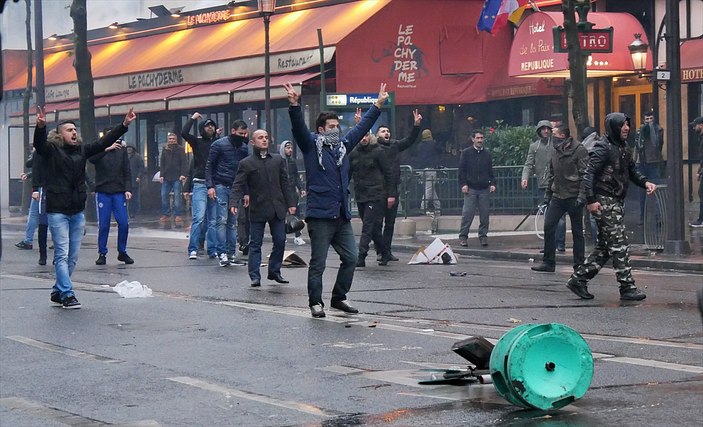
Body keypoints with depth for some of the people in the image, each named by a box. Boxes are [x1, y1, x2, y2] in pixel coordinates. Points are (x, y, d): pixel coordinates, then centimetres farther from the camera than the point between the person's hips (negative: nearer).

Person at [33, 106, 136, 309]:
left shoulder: (82, 150, 11)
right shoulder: (52, 151, -4)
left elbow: (104, 142, 10)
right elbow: (39, 143, -23)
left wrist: (124, 124, 2)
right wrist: (41, 126, -44)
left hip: (78, 212, 6)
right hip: (57, 211, -6)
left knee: (72, 257, 10)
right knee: (62, 255, -7)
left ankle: (57, 291, 21)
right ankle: (67, 295, -7)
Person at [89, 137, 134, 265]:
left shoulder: (121, 150, 8)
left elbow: (127, 172, 8)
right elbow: (91, 158, -20)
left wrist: (128, 189, -3)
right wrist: (107, 149, -27)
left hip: (119, 192, 2)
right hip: (103, 192, -2)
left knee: (124, 223, -4)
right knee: (103, 225, -1)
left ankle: (122, 252, 11)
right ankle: (102, 254, 10)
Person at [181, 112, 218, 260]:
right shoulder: (197, 142, 6)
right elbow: (184, 133, -10)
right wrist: (193, 118, -1)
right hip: (200, 184, -4)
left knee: (213, 220, 7)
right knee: (198, 217, -12)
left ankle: (212, 249, 12)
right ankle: (193, 249, -11)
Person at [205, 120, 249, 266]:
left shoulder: (244, 147, 12)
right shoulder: (219, 144, -1)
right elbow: (209, 166, -3)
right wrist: (210, 186, -10)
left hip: (236, 188, 5)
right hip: (221, 187, -5)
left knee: (233, 223, 5)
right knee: (222, 220, -10)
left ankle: (231, 254, 7)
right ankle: (222, 253, -10)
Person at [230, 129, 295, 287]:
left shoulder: (278, 160, 11)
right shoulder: (246, 163, 0)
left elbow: (285, 183, 13)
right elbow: (238, 185, -5)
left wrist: (290, 203, 7)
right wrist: (234, 203, -19)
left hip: (277, 209, 4)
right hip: (257, 210, -3)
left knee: (280, 241, 6)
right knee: (255, 244, -1)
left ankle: (274, 271, 20)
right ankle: (255, 276, 1)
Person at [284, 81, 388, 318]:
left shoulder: (343, 146, 16)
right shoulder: (311, 145, -1)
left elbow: (362, 127, 23)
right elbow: (299, 127, -17)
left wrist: (379, 104, 25)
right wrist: (295, 105, -33)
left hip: (342, 216, 7)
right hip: (320, 216, -7)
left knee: (350, 258, 8)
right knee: (318, 262, -2)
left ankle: (339, 297, 22)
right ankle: (315, 302, 7)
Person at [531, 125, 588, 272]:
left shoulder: (579, 150, -9)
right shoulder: (555, 151, 12)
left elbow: (585, 175, -13)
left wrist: (581, 196, -19)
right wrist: (547, 194, 16)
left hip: (574, 197, -6)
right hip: (557, 196, 6)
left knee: (577, 231, 2)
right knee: (548, 227, 0)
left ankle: (579, 264, 8)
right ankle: (548, 262, 6)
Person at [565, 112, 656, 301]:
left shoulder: (624, 147, 15)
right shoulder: (603, 148, -13)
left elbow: (632, 170, 22)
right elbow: (589, 174, -17)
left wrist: (645, 182, 2)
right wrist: (591, 200, -24)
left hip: (616, 202, 10)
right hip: (604, 202, -10)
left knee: (605, 246, 12)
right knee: (619, 244, -8)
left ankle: (578, 278, 17)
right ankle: (627, 287, -5)